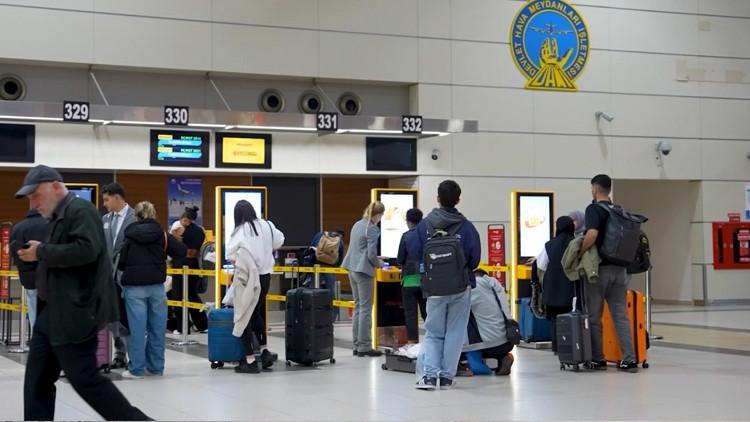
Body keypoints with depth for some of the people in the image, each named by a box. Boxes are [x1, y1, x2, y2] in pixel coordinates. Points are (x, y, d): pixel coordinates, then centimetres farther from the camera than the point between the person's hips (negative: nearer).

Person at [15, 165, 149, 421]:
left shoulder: (80, 210, -12)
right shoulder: (59, 216, 17)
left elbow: (86, 250, -27)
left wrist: (42, 252, -19)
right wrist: (37, 255, 10)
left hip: (74, 312, -10)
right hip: (54, 312, 10)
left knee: (85, 380, -7)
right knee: (37, 379, 10)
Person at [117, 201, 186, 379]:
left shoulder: (130, 236, -2)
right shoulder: (162, 235, 1)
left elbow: (120, 263, -2)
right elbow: (181, 252, 0)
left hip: (134, 286, -2)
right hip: (157, 285, 2)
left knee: (137, 327, 0)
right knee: (157, 326, 10)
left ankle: (137, 368, 1)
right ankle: (156, 366, 15)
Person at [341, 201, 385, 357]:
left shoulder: (357, 224, 13)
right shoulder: (372, 229, -14)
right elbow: (372, 254, -16)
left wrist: (375, 258, 21)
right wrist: (378, 264, 3)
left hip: (352, 269, 9)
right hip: (364, 271, -9)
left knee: (358, 306, 14)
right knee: (365, 309, -3)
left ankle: (356, 345, 16)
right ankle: (364, 347, 0)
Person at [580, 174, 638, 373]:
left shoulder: (594, 209, -10)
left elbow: (592, 234, -25)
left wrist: (579, 254, -15)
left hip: (598, 268, -6)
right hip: (619, 268, 6)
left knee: (594, 316, 6)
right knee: (621, 315, 5)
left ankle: (597, 359, 10)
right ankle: (629, 359, -2)